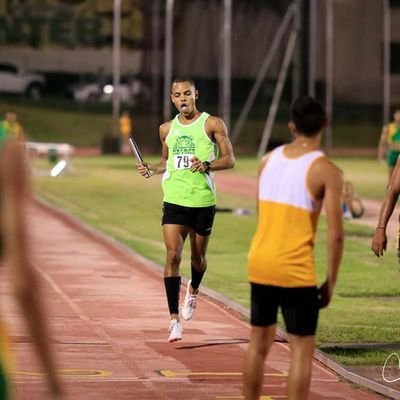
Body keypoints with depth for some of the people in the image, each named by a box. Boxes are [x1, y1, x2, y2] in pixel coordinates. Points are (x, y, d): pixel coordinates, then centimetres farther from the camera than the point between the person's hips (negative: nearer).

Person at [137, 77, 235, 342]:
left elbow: (230, 160, -2)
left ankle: (193, 290, 49)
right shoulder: (167, 129, 10)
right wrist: (151, 169, 2)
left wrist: (207, 165, -20)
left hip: (203, 201, -1)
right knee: (173, 255, -13)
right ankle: (175, 319, -12)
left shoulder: (212, 124, -2)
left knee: (197, 257, 13)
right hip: (174, 200, 1)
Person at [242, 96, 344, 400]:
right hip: (296, 271, -6)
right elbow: (335, 234, -14)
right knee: (302, 349, 2)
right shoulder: (325, 170, -10)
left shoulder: (268, 159, 7)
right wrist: (330, 283, -5)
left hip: (259, 264, 6)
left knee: (259, 343, 17)